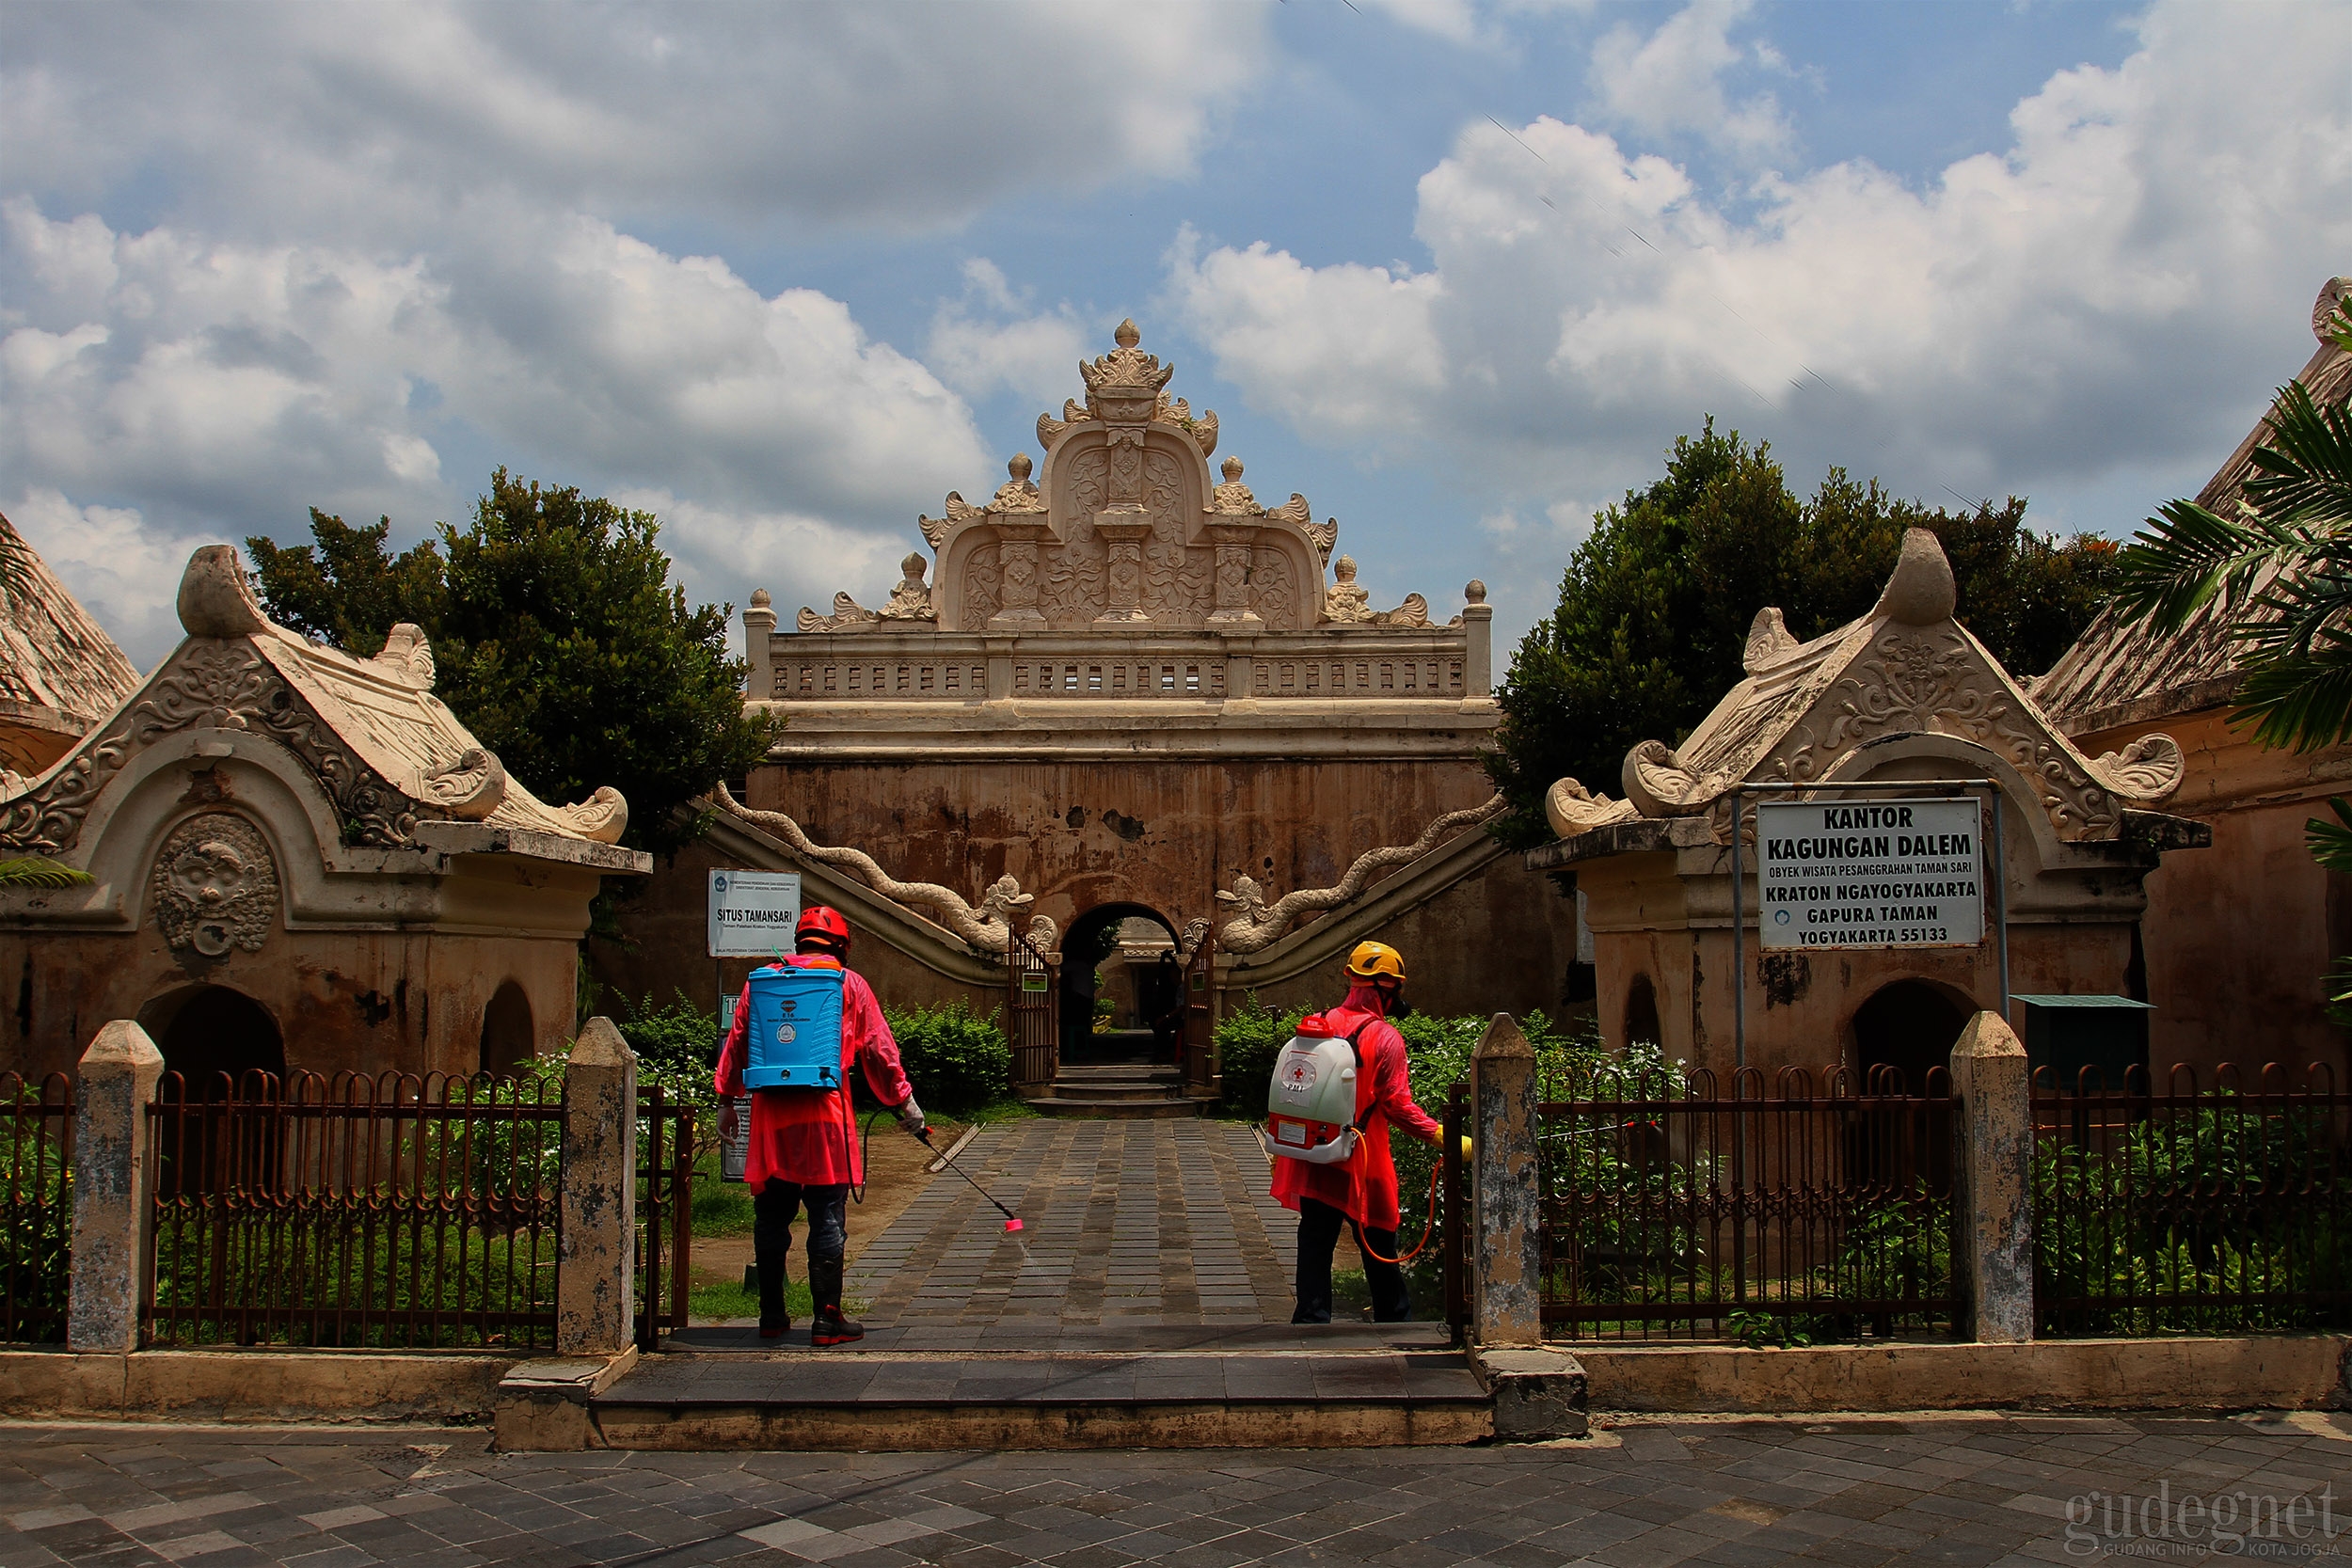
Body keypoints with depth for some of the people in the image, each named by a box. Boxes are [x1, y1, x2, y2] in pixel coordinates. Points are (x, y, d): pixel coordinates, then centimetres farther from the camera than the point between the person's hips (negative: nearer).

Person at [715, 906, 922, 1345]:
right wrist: (904, 1100, 12)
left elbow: (736, 1044, 13)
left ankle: (772, 1316, 19)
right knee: (828, 1218, 0)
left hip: (770, 1112, 3)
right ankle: (828, 1320, 2)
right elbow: (878, 1049, 5)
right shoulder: (849, 984, 4)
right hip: (825, 1112, -3)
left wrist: (727, 1102, 21)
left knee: (771, 1215, 11)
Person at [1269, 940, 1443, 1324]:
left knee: (1315, 1242, 8)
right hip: (1362, 1162, -4)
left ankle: (1312, 1318, 6)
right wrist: (1441, 1136, -11)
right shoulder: (1385, 1037, -12)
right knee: (1378, 1247, 11)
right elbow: (1398, 1104, -16)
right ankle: (1394, 1319, 23)